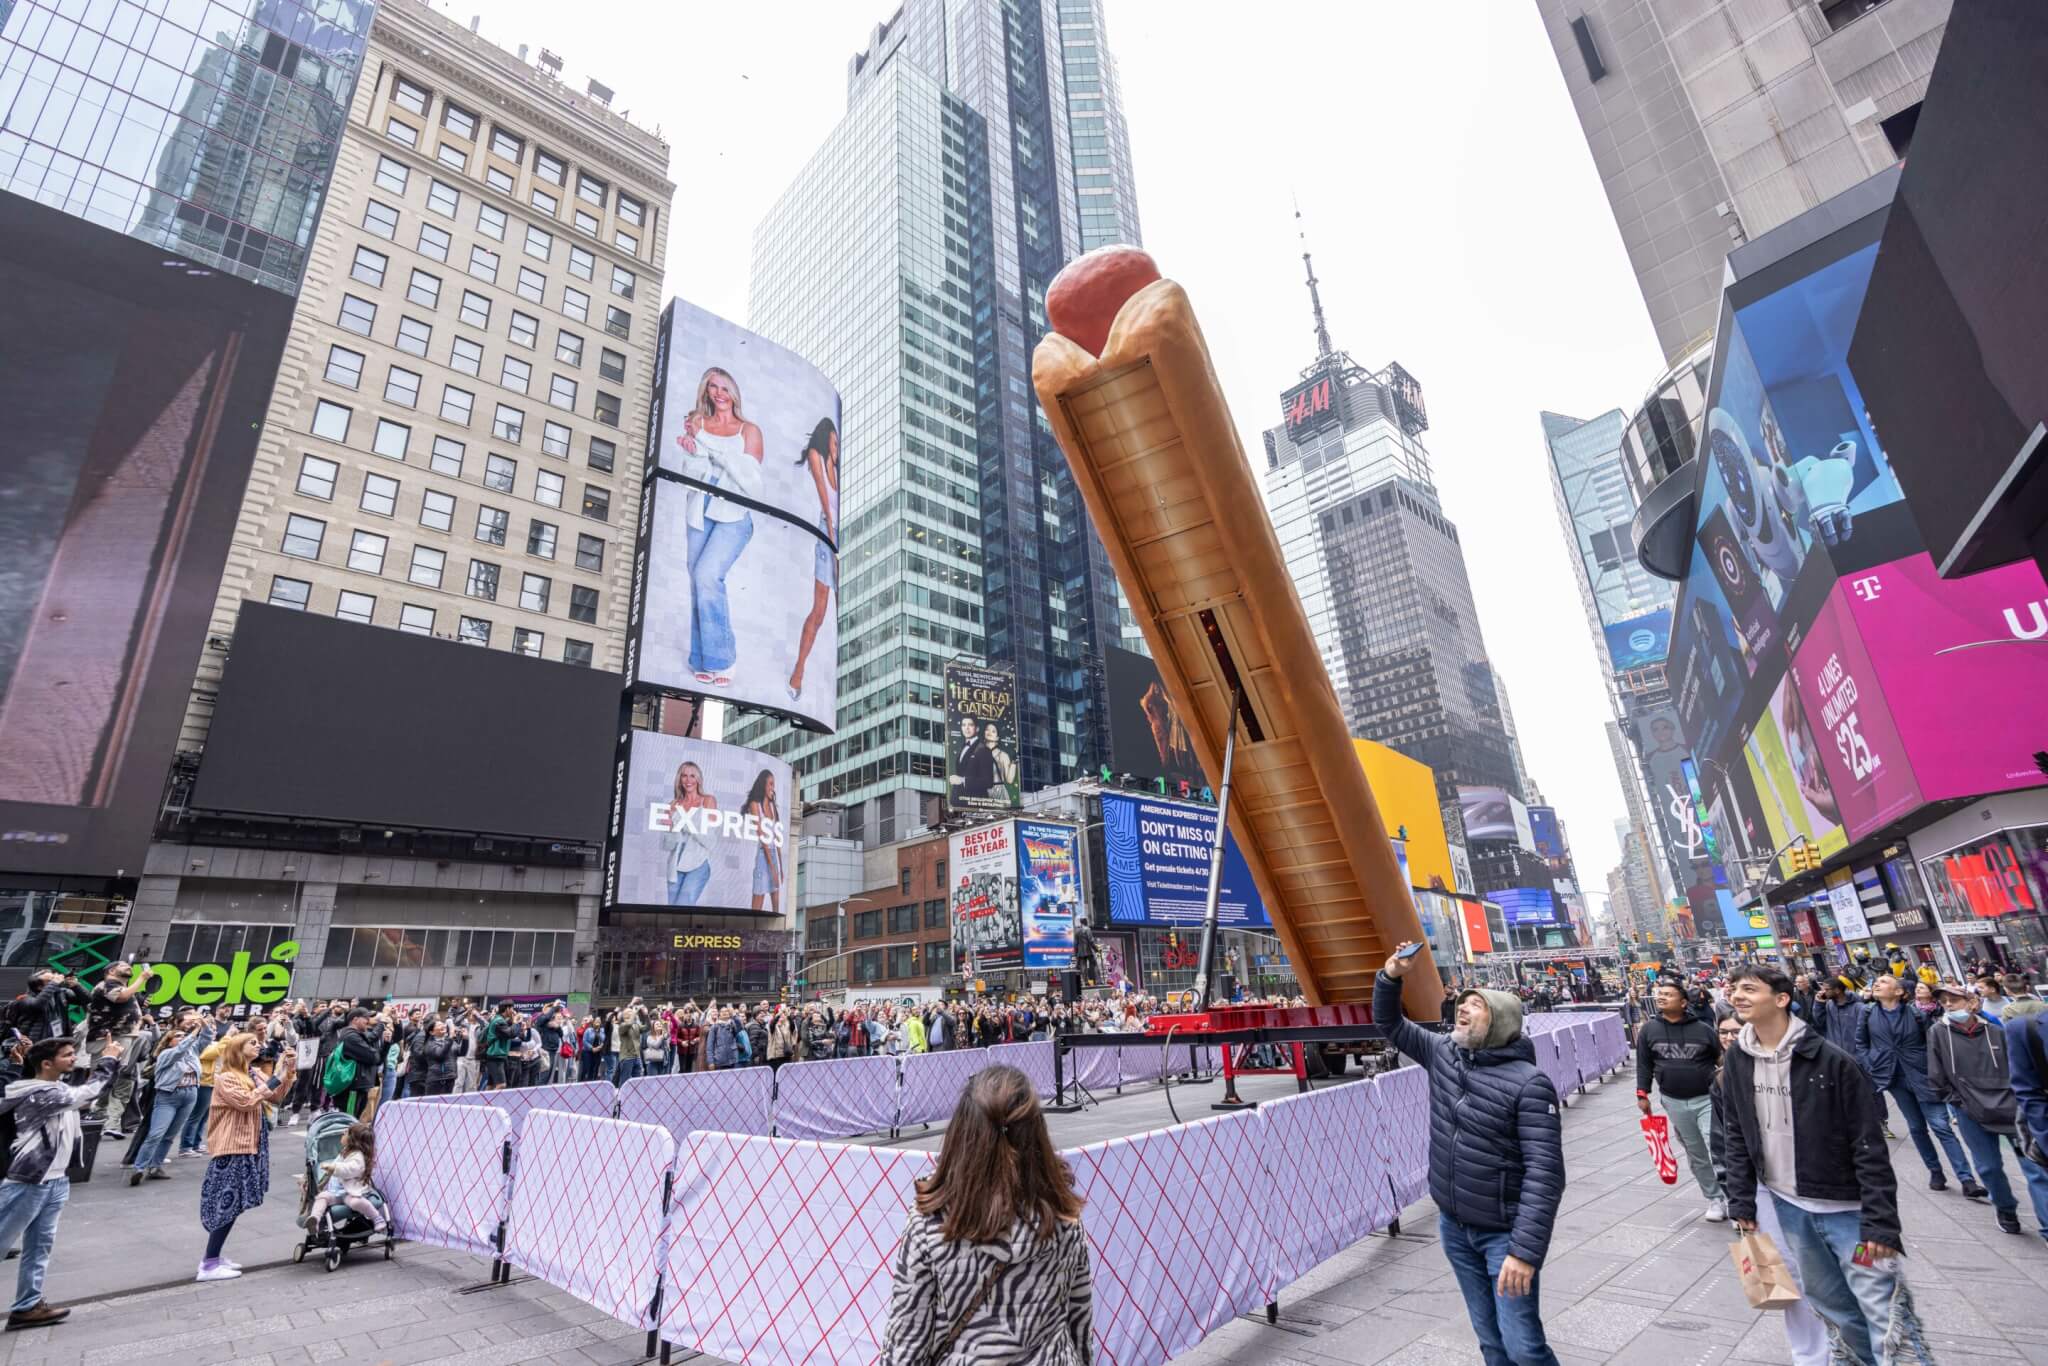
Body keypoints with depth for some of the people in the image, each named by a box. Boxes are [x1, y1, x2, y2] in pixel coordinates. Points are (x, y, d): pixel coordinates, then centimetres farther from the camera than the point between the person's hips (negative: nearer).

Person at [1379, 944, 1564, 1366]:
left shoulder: (1528, 1084, -19)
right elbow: (1391, 1023, 10)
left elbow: (1545, 1173, -22)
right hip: (1453, 1227, 5)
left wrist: (1526, 1250, -26)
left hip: (1503, 1234, -5)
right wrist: (1391, 977, -8)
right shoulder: (1443, 1053, -2)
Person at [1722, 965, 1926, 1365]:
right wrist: (1742, 1202, 4)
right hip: (1787, 1205, 5)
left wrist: (1880, 1221, -17)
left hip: (1846, 1207, -5)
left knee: (1882, 1308, -1)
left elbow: (1870, 1146, -14)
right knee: (1825, 1298, 17)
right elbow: (1737, 1137, 6)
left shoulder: (1831, 1061, -17)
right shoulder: (1737, 1061, -2)